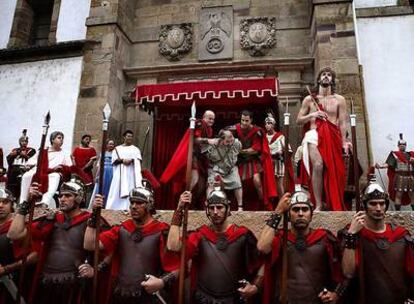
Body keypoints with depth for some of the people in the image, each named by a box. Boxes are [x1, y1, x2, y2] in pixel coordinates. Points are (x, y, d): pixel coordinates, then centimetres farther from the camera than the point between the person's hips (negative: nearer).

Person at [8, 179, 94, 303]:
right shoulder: (52, 220, 9)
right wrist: (26, 204, -1)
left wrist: (94, 268, -25)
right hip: (45, 284, 4)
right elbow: (14, 234, 2)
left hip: (73, 285, -4)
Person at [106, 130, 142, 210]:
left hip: (131, 174, 0)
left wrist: (131, 160, -21)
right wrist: (122, 160, -15)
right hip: (120, 173, 1)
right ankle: (115, 208, -4)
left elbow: (138, 159, -1)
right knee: (117, 192, -6)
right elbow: (114, 159, 3)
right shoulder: (117, 148, 16)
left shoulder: (135, 149, 16)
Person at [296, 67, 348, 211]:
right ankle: (318, 205, -19)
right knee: (318, 166, -25)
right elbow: (298, 120, 12)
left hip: (333, 137, 2)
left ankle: (333, 205, 12)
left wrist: (344, 142, -5)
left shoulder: (339, 100, 12)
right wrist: (312, 115, -6)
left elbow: (343, 122, 6)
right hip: (314, 134, -2)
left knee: (334, 171, -1)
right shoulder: (309, 99, 12)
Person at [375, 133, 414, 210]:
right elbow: (388, 164, -9)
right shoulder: (394, 154, 2)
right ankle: (397, 212, -2)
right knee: (398, 194, -7)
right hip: (400, 177, -4)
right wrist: (380, 166, -28)